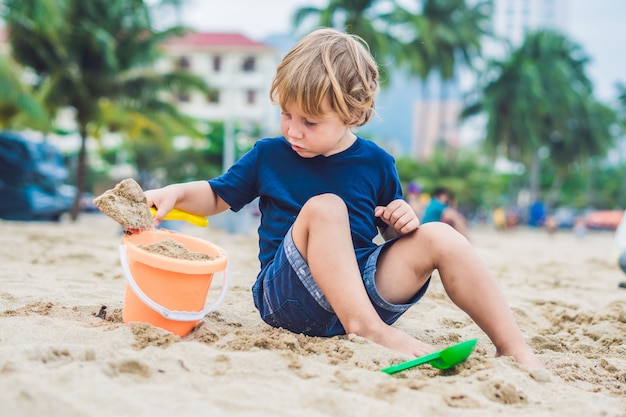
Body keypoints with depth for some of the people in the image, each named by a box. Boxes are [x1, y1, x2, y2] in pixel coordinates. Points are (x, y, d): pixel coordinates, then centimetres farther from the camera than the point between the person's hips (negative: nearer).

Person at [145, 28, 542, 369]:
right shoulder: (268, 155, 4)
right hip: (286, 296, -2)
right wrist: (177, 192, -5)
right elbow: (217, 196, 15)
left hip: (365, 284, 2)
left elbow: (392, 233, 17)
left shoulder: (376, 163, 6)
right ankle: (368, 328, -35)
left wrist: (403, 221, -7)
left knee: (438, 237, -18)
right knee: (324, 206, -29)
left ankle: (516, 350, -15)